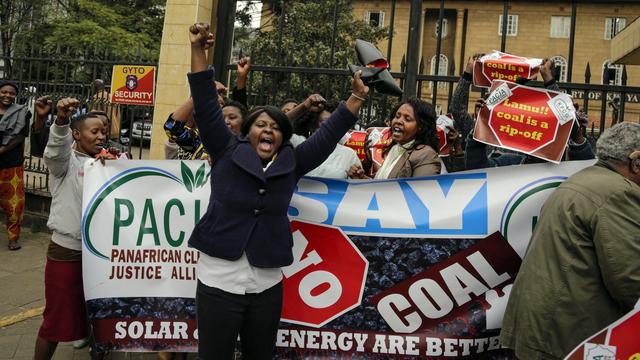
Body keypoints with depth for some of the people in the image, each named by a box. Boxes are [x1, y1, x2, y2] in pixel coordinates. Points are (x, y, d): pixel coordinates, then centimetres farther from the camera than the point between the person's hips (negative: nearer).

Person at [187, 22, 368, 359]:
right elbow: (206, 106, -6)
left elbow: (328, 134, 6)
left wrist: (357, 97, 3)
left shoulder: (291, 164, 4)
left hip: (267, 285, 3)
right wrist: (198, 49, -10)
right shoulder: (227, 153, -2)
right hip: (218, 281, -2)